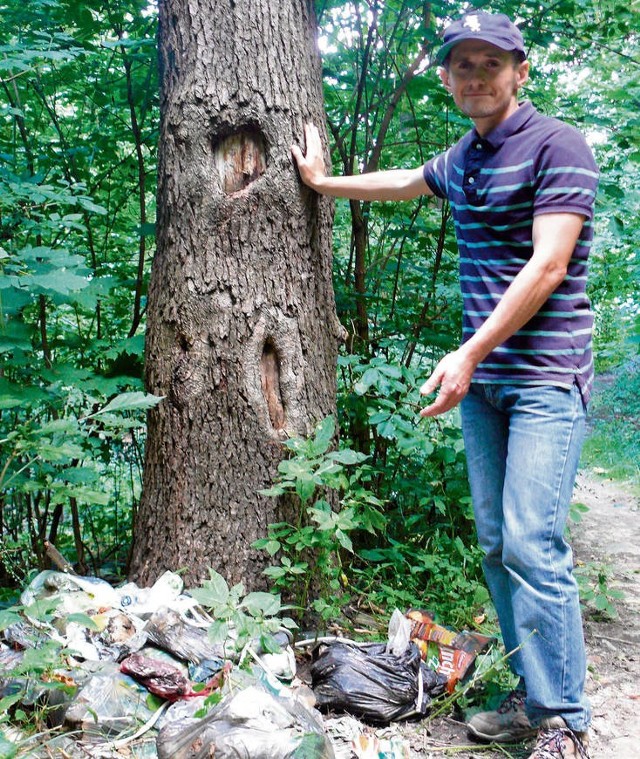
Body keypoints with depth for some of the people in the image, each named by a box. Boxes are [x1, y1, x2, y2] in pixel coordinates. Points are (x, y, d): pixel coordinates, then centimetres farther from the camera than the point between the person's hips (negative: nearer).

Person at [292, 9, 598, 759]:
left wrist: (470, 353, -20)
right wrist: (322, 181, 44)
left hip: (545, 375, -8)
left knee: (532, 544, -14)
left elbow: (547, 264, -17)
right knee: (496, 544, 8)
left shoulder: (556, 146, -9)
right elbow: (404, 181, 37)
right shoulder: (461, 157, 15)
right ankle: (533, 695, 18)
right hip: (480, 375, 8)